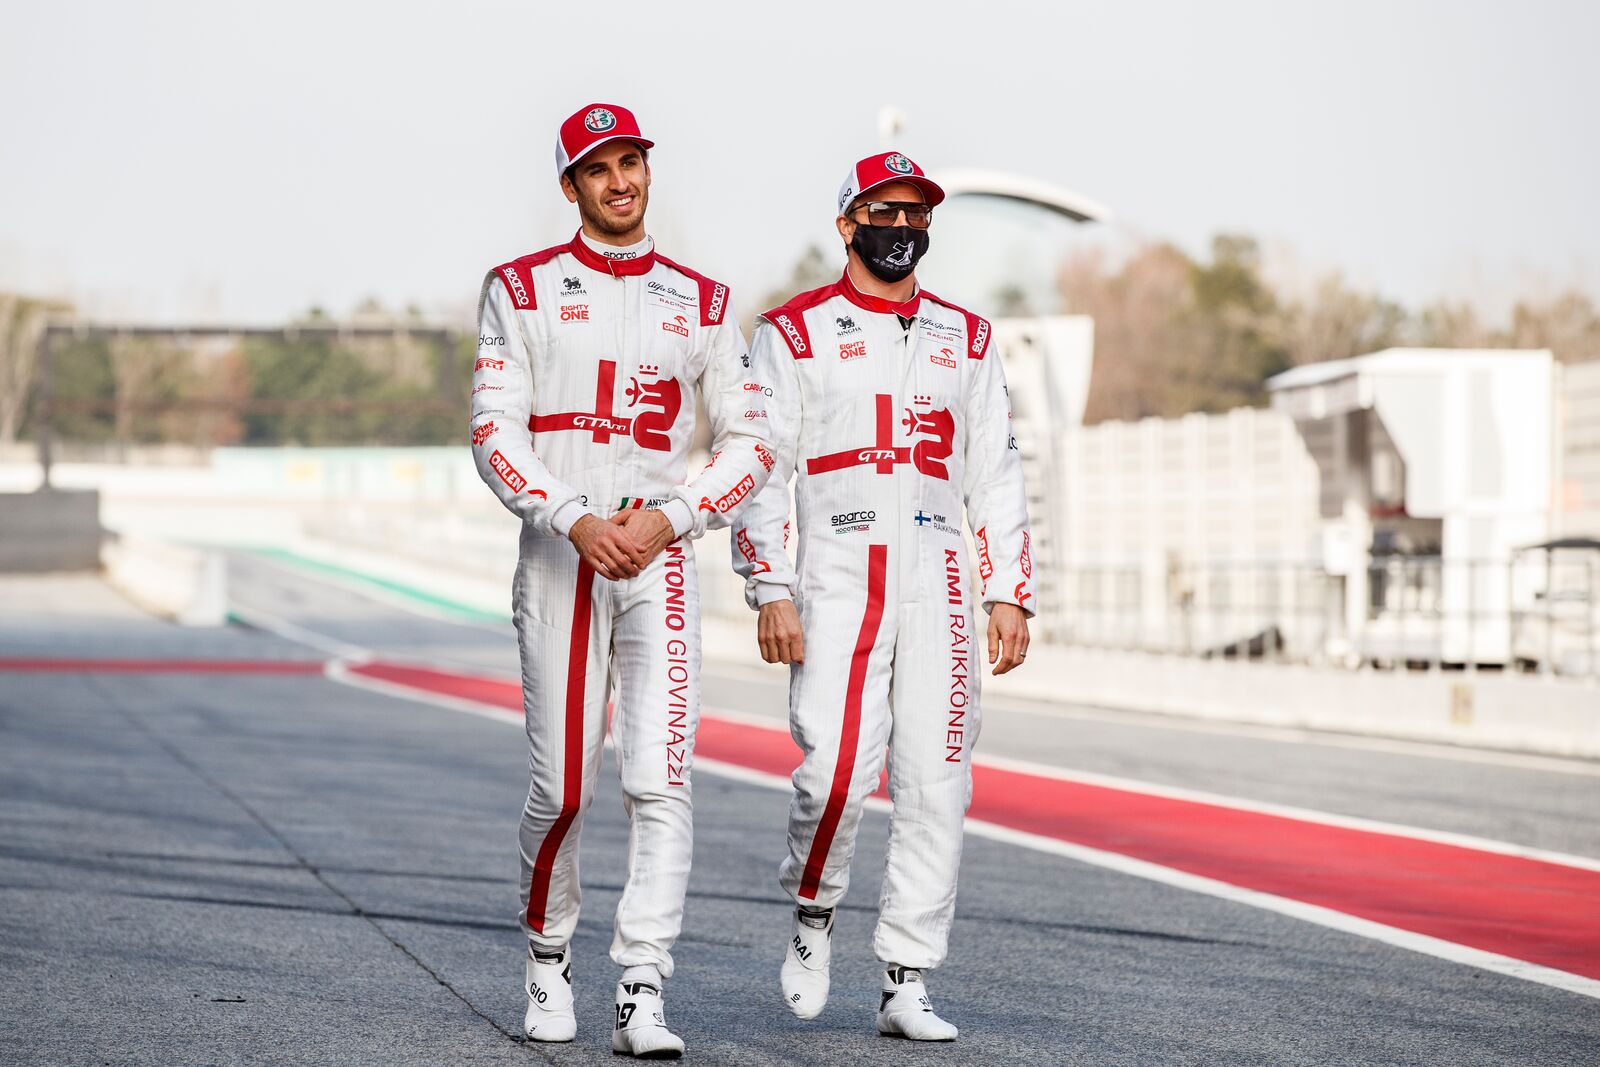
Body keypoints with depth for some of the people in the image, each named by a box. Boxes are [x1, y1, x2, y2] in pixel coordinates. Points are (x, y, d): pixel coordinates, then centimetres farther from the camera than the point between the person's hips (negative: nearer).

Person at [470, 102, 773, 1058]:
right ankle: (550, 953, 25)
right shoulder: (523, 291, 6)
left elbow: (751, 443, 7)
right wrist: (577, 521, -17)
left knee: (659, 780, -11)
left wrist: (665, 518, -9)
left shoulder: (700, 302, 11)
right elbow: (495, 434, -3)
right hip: (557, 554, -1)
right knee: (563, 788, 1)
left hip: (662, 559, 1)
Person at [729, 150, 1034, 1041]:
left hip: (940, 583, 3)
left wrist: (1010, 594, 5)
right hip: (835, 582, -3)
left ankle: (908, 983, 5)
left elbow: (997, 474, 14)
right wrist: (769, 593, -9)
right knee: (837, 772, -16)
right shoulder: (795, 332, 4)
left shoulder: (967, 339, 14)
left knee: (937, 783, -2)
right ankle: (815, 913, 14)